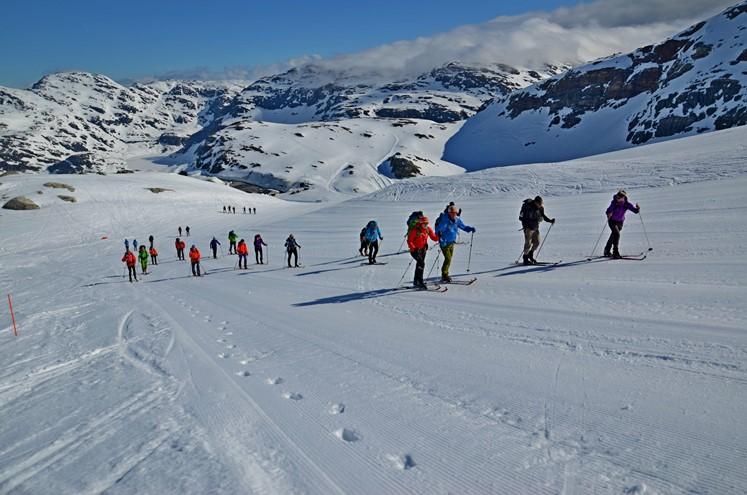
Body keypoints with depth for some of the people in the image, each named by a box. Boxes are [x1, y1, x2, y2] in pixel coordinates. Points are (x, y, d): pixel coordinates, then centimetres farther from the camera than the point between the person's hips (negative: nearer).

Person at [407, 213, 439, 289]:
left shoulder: (428, 229, -5)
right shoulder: (415, 230, -22)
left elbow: (434, 238, -3)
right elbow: (409, 241, -19)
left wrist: (438, 236, -23)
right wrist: (413, 249, -30)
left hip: (423, 249, 7)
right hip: (415, 249, -7)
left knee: (420, 264, 17)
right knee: (421, 263, -22)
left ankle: (416, 281, 32)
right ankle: (420, 281, -19)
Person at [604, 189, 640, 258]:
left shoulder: (626, 204, -14)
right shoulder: (614, 203, -22)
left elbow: (635, 211, -12)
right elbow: (608, 211, -21)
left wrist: (638, 208, -33)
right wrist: (609, 214, -43)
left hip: (620, 222, 4)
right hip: (612, 221, -4)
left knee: (614, 235, 16)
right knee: (617, 234, -22)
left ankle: (607, 251, 35)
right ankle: (615, 253, -17)